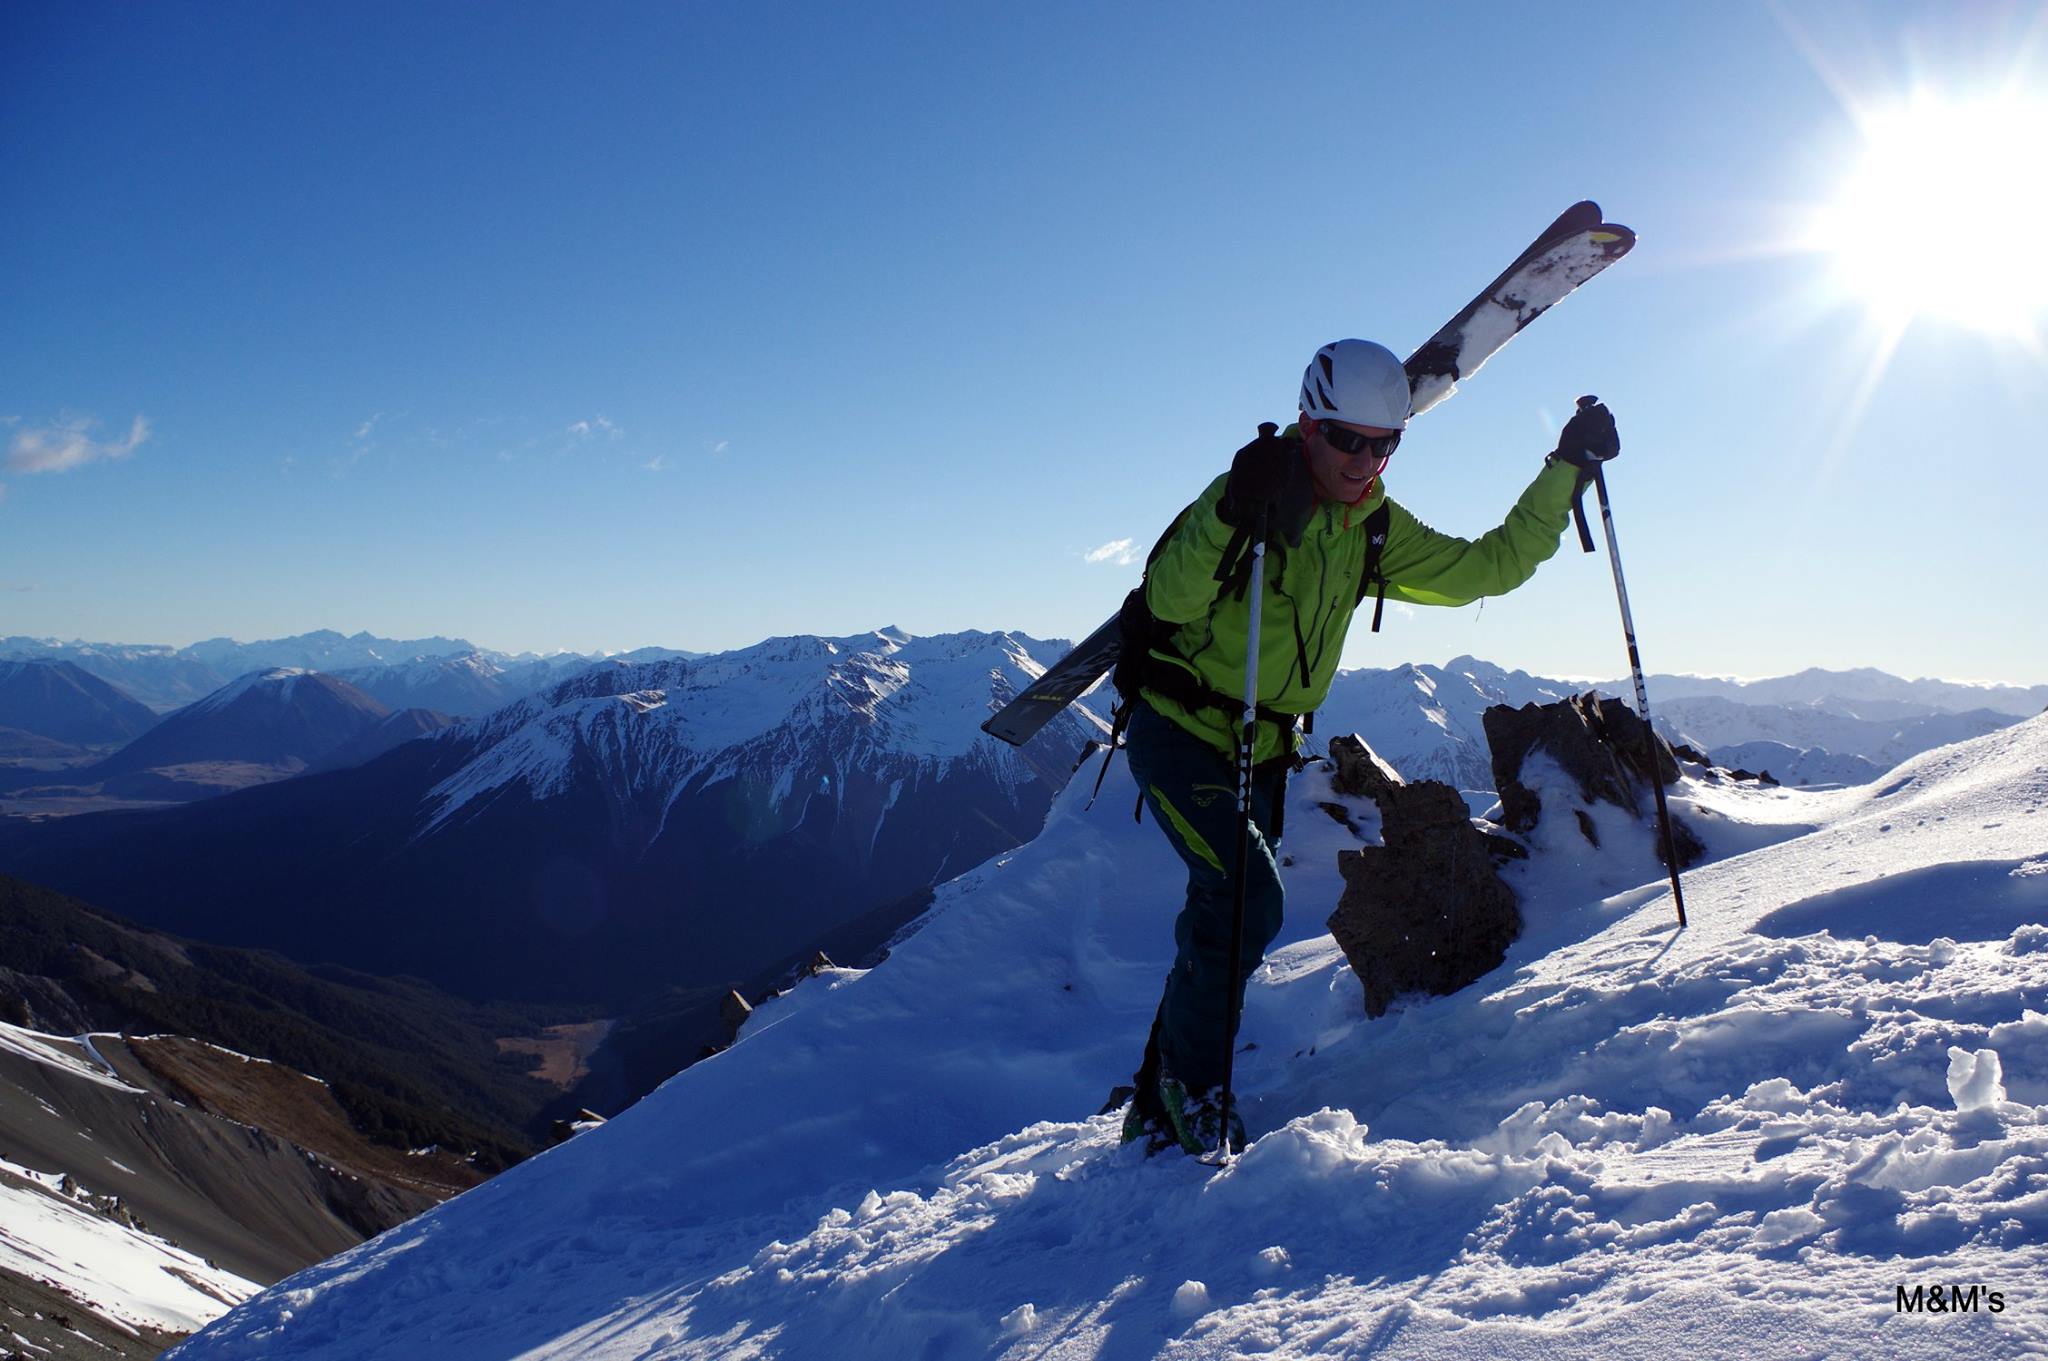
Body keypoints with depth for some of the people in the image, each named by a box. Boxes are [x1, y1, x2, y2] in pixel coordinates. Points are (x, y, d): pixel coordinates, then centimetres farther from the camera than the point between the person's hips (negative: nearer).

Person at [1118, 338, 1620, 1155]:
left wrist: (1568, 469, 7)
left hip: (1259, 750, 7)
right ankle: (1191, 1082, 1)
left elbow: (1488, 566, 10)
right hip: (1176, 729, -7)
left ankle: (1158, 1110, 24)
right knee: (1249, 901, -21)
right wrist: (1233, 514, -43)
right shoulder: (1260, 496, -16)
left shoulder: (1377, 530, 4)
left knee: (1220, 924, 10)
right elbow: (1169, 599, -28)